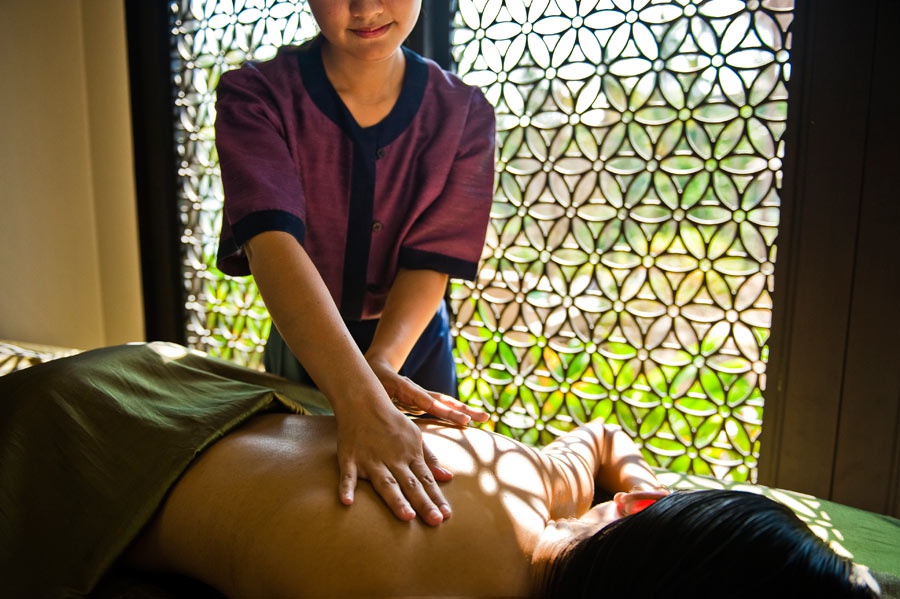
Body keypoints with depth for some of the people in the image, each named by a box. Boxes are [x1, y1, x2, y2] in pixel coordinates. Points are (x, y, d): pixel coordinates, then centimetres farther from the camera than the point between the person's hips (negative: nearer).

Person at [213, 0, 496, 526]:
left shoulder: (464, 112, -13)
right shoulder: (257, 97, -20)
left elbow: (431, 262, -19)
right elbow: (272, 242, -36)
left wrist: (380, 365, -38)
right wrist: (362, 403, -51)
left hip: (413, 344, 2)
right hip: (302, 350, -1)